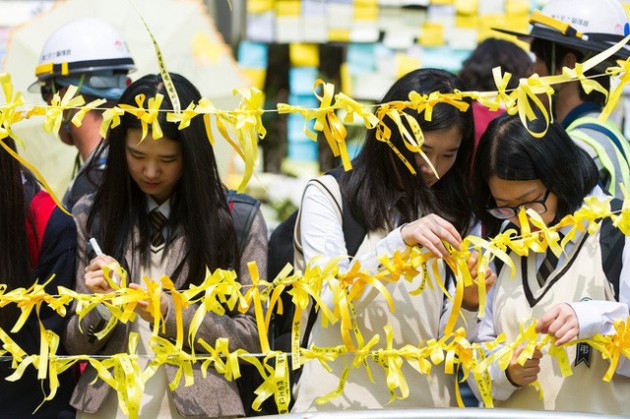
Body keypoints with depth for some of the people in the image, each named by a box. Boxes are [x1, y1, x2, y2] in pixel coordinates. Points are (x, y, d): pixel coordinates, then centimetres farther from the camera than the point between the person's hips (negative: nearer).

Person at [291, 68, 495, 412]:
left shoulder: (447, 212, 10)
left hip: (427, 400, 3)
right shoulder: (328, 194, 0)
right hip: (342, 400, -3)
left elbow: (444, 339, 7)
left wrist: (469, 303, -12)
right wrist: (399, 241, -25)